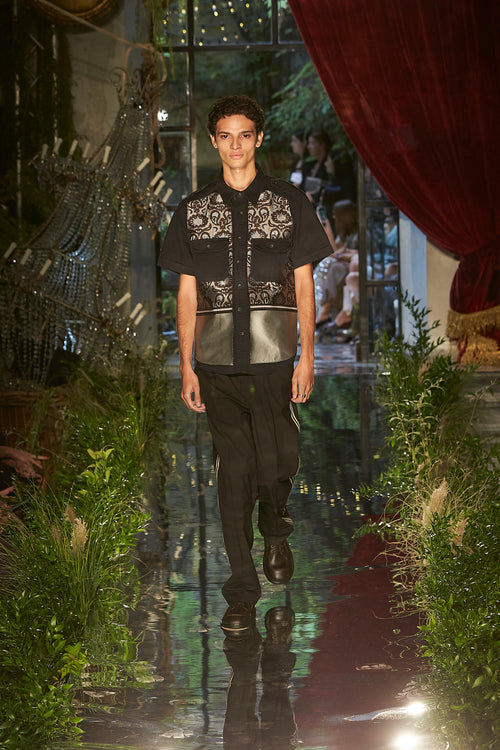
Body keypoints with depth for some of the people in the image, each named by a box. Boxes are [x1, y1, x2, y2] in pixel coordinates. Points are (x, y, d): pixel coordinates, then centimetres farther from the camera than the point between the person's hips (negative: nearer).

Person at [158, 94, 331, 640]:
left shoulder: (289, 203, 6)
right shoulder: (194, 210, 10)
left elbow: (303, 285, 6)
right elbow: (187, 292, 9)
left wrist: (306, 357, -1)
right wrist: (186, 365, 4)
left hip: (274, 354, -1)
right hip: (218, 359, 1)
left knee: (277, 462, 0)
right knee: (233, 467, -1)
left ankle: (275, 529, 35)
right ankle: (241, 592, 4)